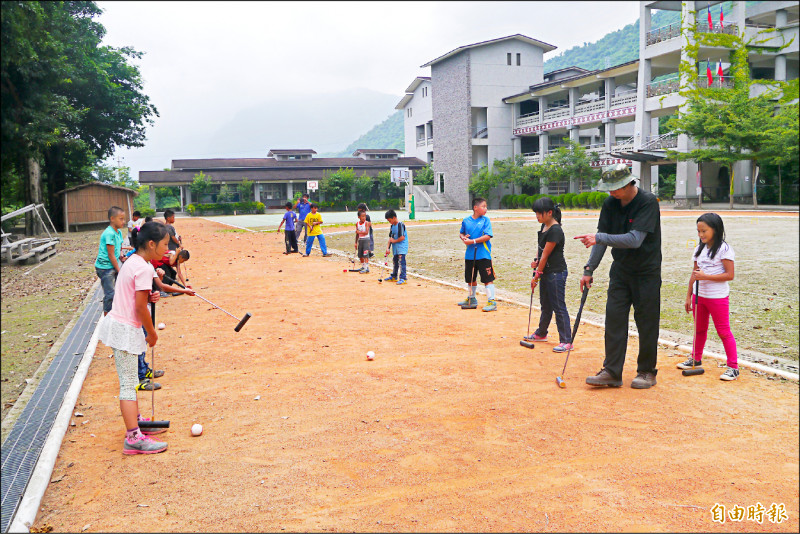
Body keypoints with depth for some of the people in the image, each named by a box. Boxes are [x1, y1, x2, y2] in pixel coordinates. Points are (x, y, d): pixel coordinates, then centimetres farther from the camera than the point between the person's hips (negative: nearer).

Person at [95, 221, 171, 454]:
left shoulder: (132, 261, 10)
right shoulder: (143, 268, -20)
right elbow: (140, 306, -20)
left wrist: (148, 295, 1)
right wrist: (152, 333, -9)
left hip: (119, 324, 10)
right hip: (126, 329, -10)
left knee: (129, 380, 21)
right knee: (128, 384, -8)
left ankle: (135, 421, 36)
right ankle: (133, 438, -6)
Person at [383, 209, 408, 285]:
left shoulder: (400, 225, -15)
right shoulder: (392, 227, 11)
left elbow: (402, 238, -21)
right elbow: (390, 238, 10)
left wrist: (394, 241, -9)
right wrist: (387, 248, 1)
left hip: (402, 248, -9)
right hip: (395, 248, 9)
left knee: (401, 262, -13)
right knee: (394, 262, 19)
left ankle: (402, 278, -14)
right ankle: (394, 276, 32)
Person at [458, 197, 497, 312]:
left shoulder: (486, 220, -5)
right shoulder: (466, 220, 5)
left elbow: (487, 236, -13)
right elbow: (461, 233, 18)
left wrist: (473, 241, -17)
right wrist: (463, 238, -5)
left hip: (483, 255, -5)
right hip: (469, 254, 5)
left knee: (488, 278, -8)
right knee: (470, 278, 17)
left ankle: (492, 302, -4)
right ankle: (472, 300, 35)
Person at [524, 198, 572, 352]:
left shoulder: (555, 231, -21)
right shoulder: (544, 226, 8)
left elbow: (545, 255, -18)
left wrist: (536, 276, -13)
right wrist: (536, 260, 1)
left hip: (556, 273, -9)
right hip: (546, 272, 9)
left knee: (559, 307, -5)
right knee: (545, 305, 22)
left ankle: (566, 341, 2)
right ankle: (541, 333, 37)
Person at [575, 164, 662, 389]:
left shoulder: (648, 202, -18)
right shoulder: (610, 204, 0)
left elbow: (635, 239, -28)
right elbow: (601, 238, 4)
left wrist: (599, 238, -32)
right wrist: (589, 269, -2)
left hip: (647, 272, -5)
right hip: (620, 271, 5)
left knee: (647, 323, 2)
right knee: (614, 318, 0)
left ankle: (647, 372, 15)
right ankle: (612, 371, 4)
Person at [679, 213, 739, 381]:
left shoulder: (724, 249, -12)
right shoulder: (700, 249, 8)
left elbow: (730, 275, -16)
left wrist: (705, 276, -22)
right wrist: (689, 296, 12)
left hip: (718, 297, -7)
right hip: (699, 295, 7)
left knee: (724, 331, -2)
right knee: (699, 329, 19)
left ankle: (733, 368, 5)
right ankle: (696, 359, 33)